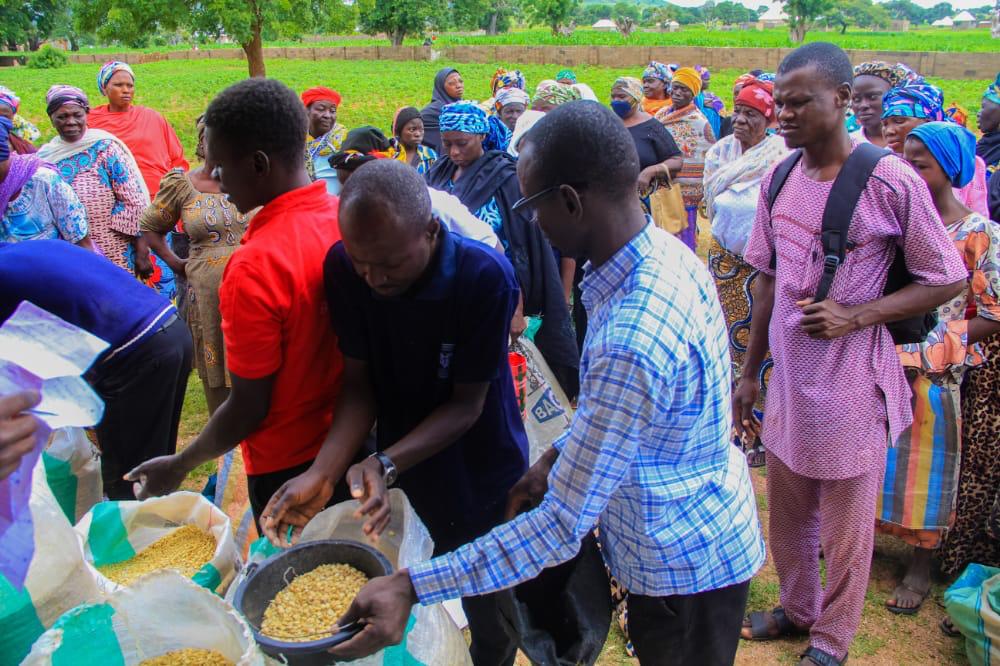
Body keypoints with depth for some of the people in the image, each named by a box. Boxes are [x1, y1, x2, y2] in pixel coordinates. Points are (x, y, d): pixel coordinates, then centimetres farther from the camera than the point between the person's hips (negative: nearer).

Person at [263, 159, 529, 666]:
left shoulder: (485, 277, -28)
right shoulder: (343, 267, -18)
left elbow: (467, 403, -21)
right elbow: (359, 385, -13)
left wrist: (385, 465, -34)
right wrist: (322, 473, -27)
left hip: (482, 473, -2)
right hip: (406, 477, 3)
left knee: (488, 610, 15)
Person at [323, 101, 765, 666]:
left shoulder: (631, 343, -38)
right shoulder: (668, 252, -8)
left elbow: (562, 528, -32)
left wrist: (411, 587, -29)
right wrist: (558, 458, 2)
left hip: (685, 566, -8)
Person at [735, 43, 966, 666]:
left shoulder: (891, 182, -15)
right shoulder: (777, 181, 1)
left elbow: (948, 279, -7)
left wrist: (856, 316, -20)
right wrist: (750, 372, 12)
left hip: (852, 386, -5)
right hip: (788, 379, 5)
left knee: (846, 526, 13)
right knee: (787, 514, 21)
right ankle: (797, 607, 45)